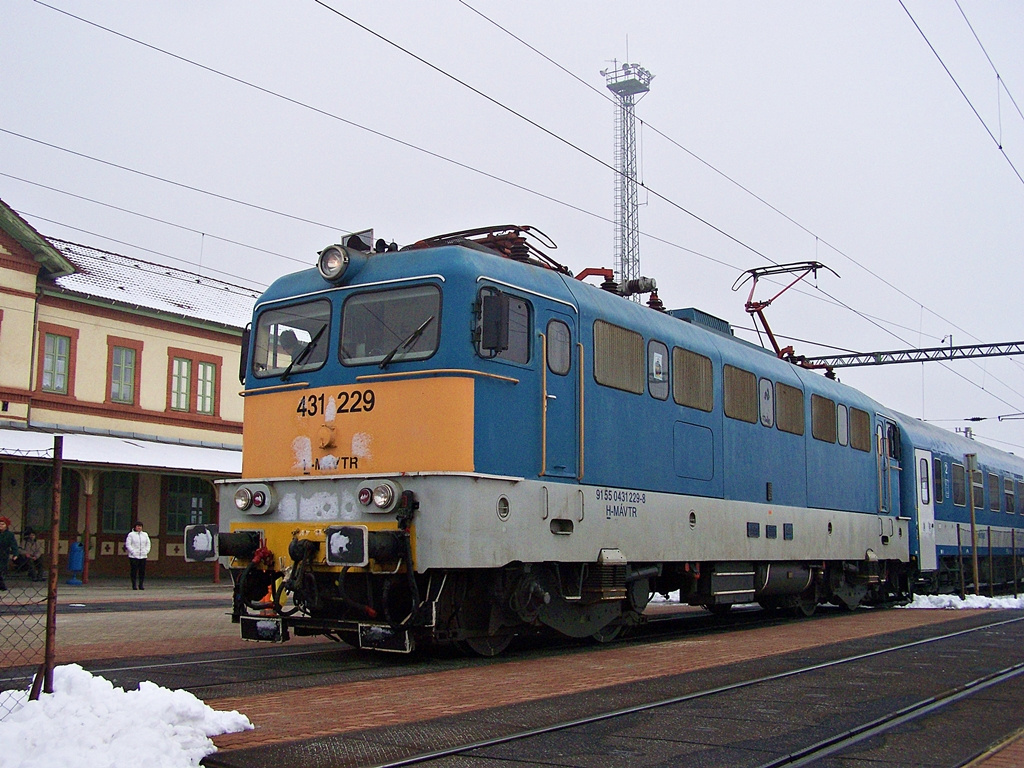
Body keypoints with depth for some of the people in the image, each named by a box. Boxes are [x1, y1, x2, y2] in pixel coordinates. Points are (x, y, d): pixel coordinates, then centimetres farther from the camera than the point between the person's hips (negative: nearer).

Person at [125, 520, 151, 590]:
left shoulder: (145, 535, 15)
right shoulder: (131, 535, 1)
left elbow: (148, 544, 17)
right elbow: (128, 544, -3)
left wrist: (146, 551, 3)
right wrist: (133, 552, -12)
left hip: (143, 556, 4)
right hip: (134, 556, -4)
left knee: (142, 571, 1)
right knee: (134, 571, -3)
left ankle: (141, 585, 8)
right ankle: (134, 585, 3)